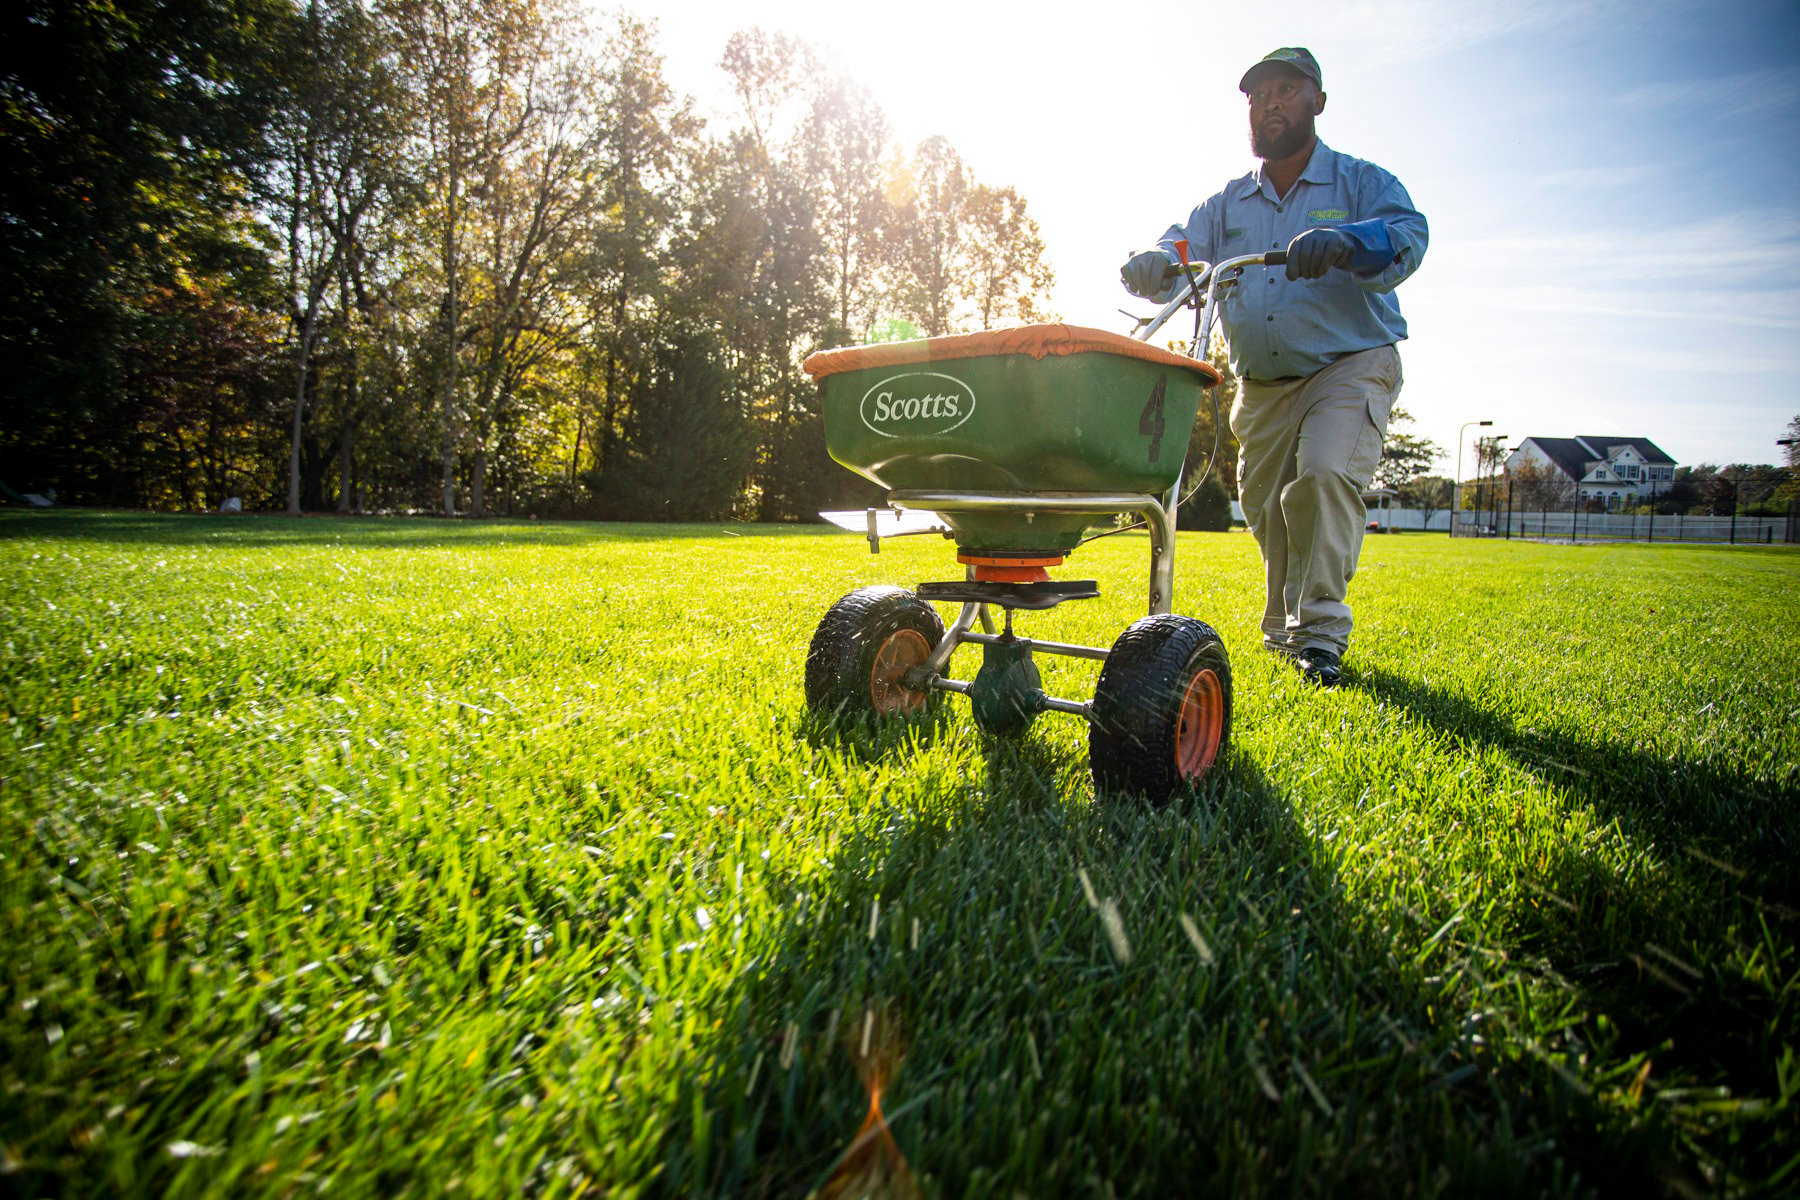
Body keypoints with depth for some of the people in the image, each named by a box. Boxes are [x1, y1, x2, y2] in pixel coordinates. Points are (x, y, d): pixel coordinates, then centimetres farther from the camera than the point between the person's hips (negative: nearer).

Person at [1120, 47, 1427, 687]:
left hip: (1350, 368, -4)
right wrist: (1152, 265, -28)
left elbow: (1407, 235, -19)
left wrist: (1342, 242, -42)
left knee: (1323, 475, -26)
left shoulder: (1361, 182, 0)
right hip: (1262, 387, 4)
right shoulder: (1227, 204, 12)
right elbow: (1182, 250, -1)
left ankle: (1321, 628, -17)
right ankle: (1284, 632, 26)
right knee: (1265, 507, 6)